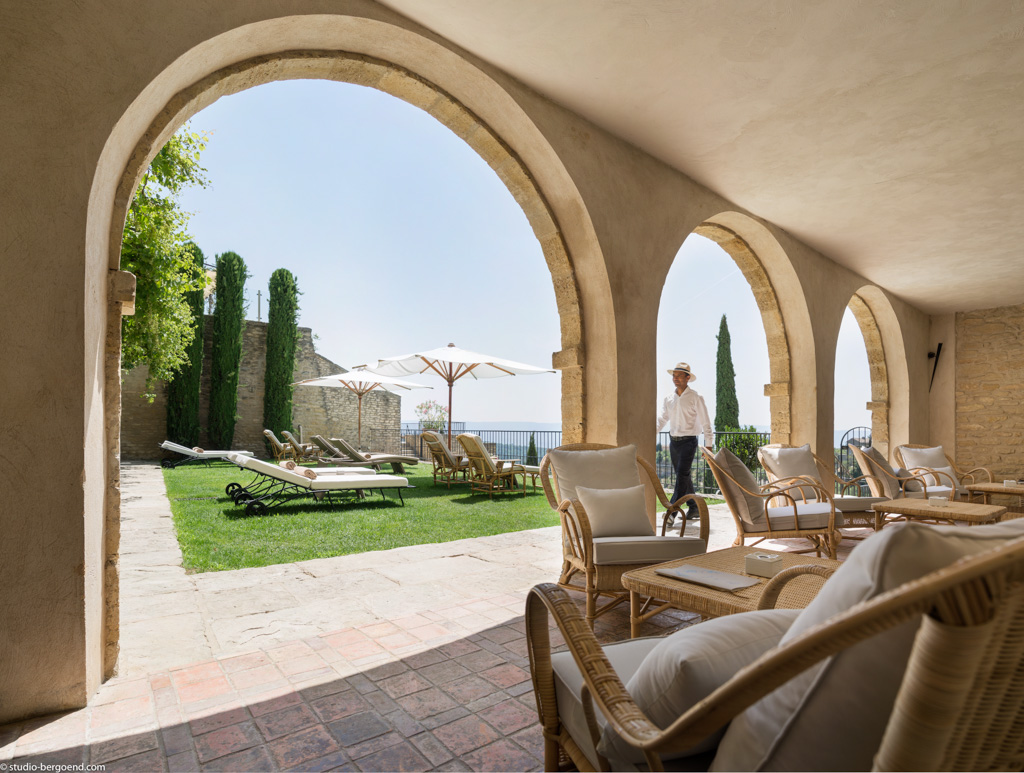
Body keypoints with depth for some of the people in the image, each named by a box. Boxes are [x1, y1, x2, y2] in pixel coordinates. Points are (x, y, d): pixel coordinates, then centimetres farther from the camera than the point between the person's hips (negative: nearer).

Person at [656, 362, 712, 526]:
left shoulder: (695, 398, -5)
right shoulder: (669, 399, 9)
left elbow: (705, 422, -5)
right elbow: (661, 420, 14)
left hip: (688, 441, -6)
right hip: (673, 441, 6)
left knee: (682, 475, -13)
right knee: (683, 476, 12)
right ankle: (693, 508, 24)